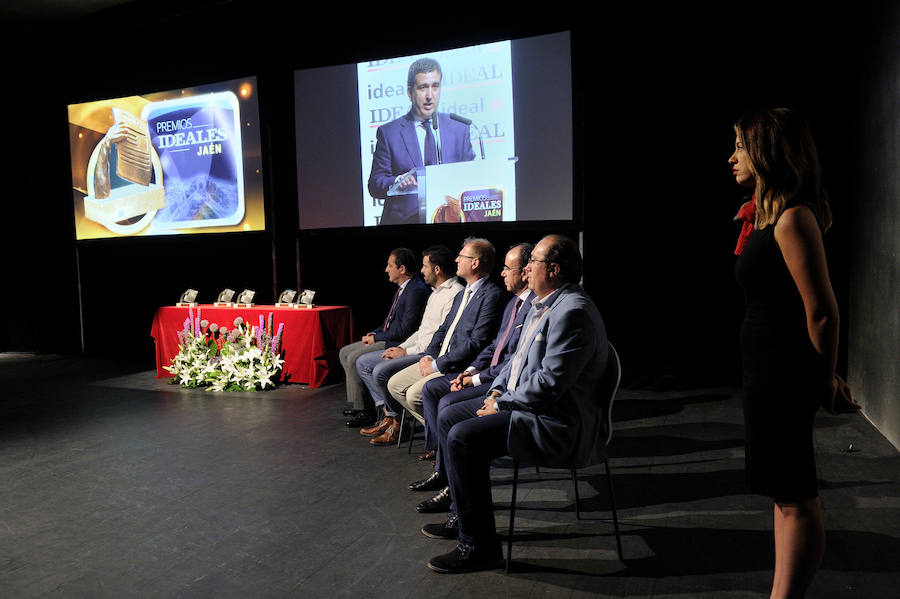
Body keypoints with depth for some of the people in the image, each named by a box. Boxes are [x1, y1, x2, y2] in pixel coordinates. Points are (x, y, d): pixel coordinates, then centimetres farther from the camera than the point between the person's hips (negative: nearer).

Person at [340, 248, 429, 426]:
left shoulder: (417, 291, -19)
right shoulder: (402, 288, 13)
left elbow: (405, 329, -23)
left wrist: (376, 338, -14)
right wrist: (373, 333, 6)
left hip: (399, 344, -11)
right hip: (387, 338, 11)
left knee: (354, 358, -19)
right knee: (344, 352, 9)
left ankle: (362, 410, -8)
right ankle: (356, 403, 10)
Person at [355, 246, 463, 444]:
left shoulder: (455, 294, -16)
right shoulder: (436, 292, 19)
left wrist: (407, 352, -15)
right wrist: (401, 347, 6)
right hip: (417, 349, 11)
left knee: (381, 371, -26)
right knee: (363, 362, 7)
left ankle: (396, 421, -4)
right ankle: (388, 415, 2)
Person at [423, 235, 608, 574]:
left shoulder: (572, 311, -22)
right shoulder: (543, 304, 12)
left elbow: (548, 384, -27)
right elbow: (518, 358, 22)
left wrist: (501, 405, -15)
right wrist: (497, 390, 6)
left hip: (556, 424, -11)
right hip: (521, 403, 11)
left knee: (463, 437, -23)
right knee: (449, 417, 11)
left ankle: (479, 546, -10)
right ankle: (464, 517, 20)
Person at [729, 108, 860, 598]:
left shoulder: (793, 218, -18)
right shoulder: (768, 215, 12)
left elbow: (822, 311, -19)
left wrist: (825, 380, -8)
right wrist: (823, 375, 18)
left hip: (786, 373, -10)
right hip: (769, 371, 10)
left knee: (795, 498, 2)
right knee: (786, 493, 18)